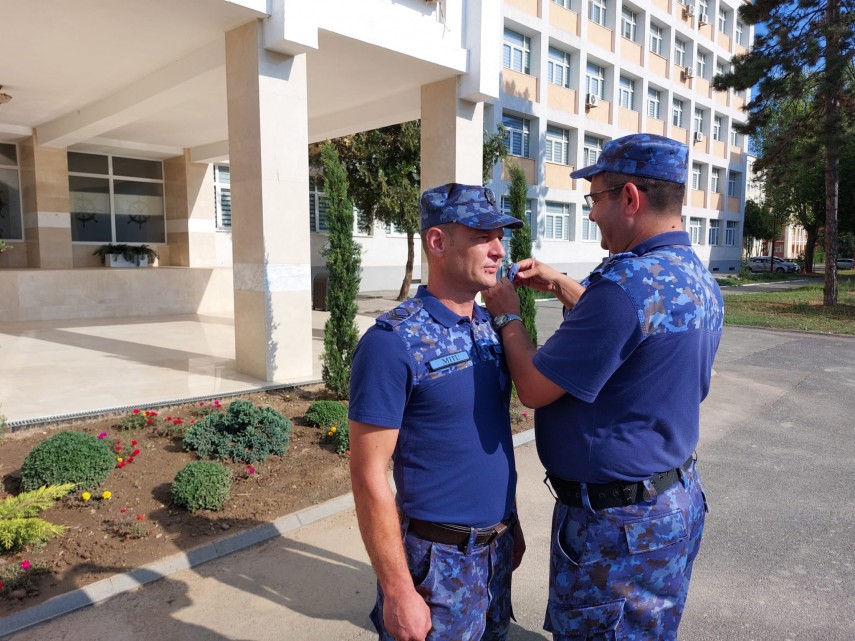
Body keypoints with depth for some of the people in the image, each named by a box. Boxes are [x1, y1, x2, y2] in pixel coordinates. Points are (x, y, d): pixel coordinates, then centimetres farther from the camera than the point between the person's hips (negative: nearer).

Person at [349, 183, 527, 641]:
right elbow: (369, 477, -18)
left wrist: (510, 523, 15)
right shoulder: (393, 343, -20)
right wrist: (397, 591, -17)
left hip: (497, 548, 7)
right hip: (439, 559, -6)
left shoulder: (491, 327, 2)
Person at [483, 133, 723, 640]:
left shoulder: (625, 283, -28)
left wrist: (507, 314, -6)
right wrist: (562, 285, 11)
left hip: (619, 520, -9)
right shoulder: (699, 279, 3)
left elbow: (534, 388, -22)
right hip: (678, 498, 9)